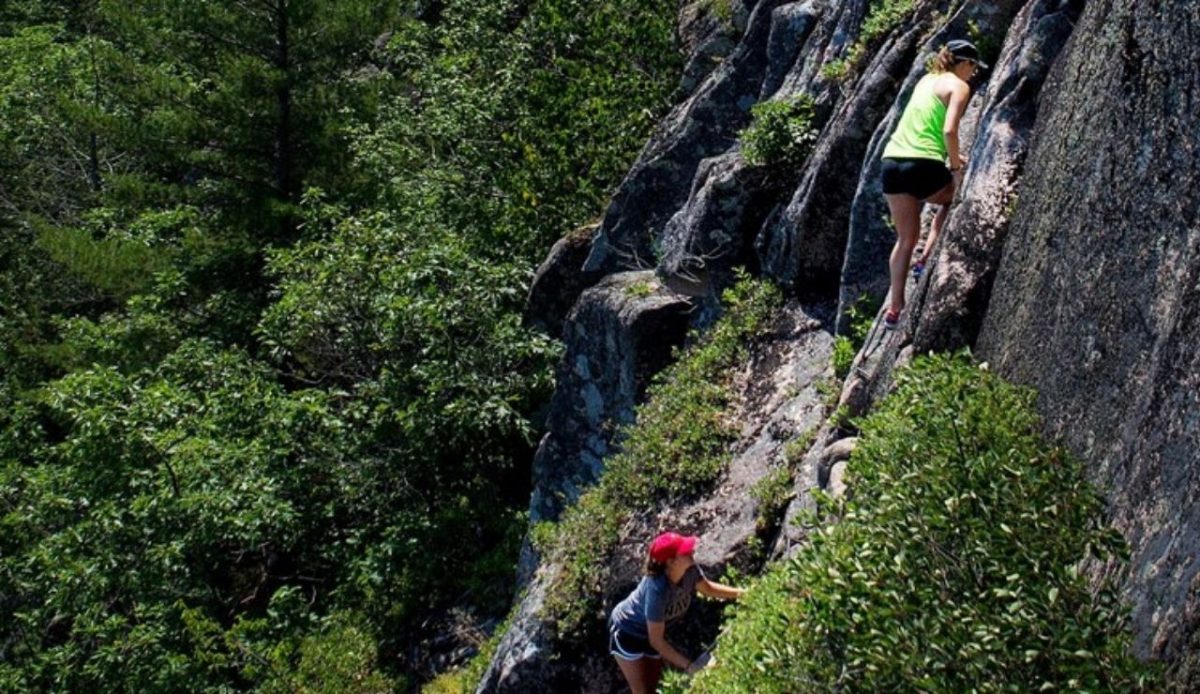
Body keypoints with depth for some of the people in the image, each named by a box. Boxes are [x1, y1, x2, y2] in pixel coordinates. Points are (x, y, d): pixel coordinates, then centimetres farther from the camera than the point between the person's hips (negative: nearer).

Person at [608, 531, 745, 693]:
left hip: (651, 632, 7)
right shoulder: (657, 589, -41)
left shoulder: (689, 570, -23)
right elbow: (656, 641, -34)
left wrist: (741, 592, -6)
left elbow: (707, 588, 3)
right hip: (628, 633, -7)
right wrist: (689, 665, -33)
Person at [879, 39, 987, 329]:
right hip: (922, 166, -6)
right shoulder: (959, 86, 0)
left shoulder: (927, 80, 22)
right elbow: (949, 130, -14)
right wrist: (956, 168, -3)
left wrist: (952, 155, 36)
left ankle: (895, 308, 15)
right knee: (955, 197, 27)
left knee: (906, 238, 17)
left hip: (892, 162, 6)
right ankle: (926, 260, 15)